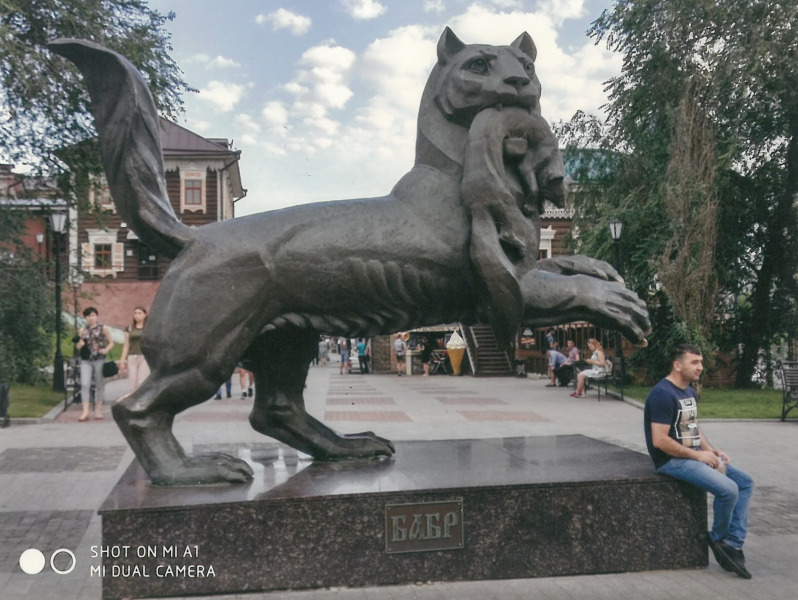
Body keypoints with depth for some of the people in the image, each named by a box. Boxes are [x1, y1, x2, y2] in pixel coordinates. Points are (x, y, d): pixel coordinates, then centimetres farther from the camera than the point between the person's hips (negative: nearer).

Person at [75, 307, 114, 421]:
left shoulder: (103, 328, 4)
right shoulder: (82, 330, 12)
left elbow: (111, 343, 6)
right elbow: (78, 346, 20)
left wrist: (106, 350, -14)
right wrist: (79, 344, -4)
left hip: (99, 359, -2)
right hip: (85, 360, 2)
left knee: (99, 385, 5)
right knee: (84, 385, -9)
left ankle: (98, 410, 16)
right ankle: (85, 412, -10)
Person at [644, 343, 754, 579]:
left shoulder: (689, 392, 13)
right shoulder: (663, 394, -19)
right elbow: (660, 440, -23)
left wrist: (711, 450, 3)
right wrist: (698, 455, -18)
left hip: (695, 455, 10)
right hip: (673, 460, -10)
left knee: (745, 482, 5)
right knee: (728, 489, -23)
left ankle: (733, 544, 2)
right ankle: (718, 540, 4)